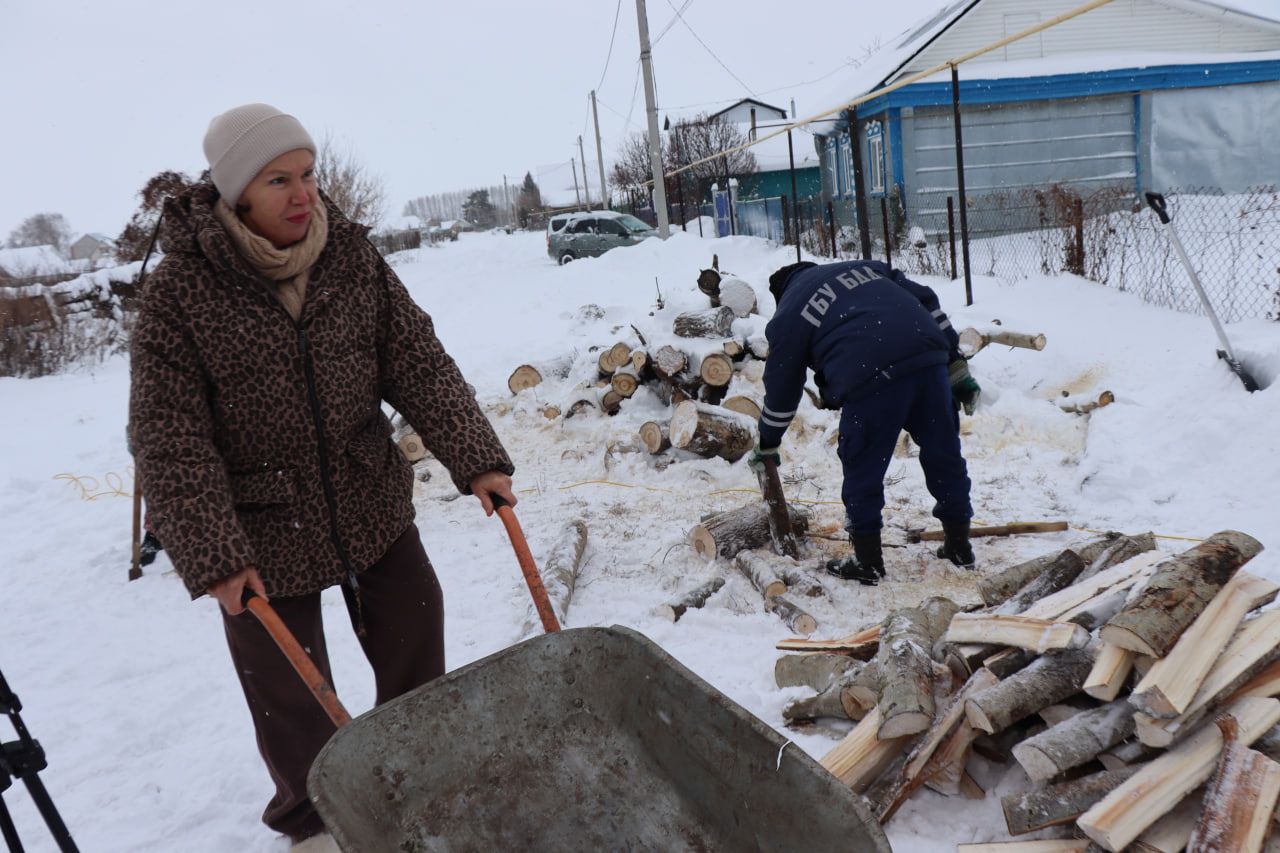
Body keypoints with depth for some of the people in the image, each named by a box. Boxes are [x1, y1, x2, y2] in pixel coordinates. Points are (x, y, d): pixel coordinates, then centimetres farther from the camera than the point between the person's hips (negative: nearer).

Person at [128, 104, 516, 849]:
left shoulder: (351, 254, -6)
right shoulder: (181, 286, -15)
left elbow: (419, 363, -6)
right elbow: (170, 436, -15)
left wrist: (475, 456, -16)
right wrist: (212, 555, -19)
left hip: (373, 501, 4)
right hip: (263, 529, -3)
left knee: (416, 648, 15)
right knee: (290, 695, 10)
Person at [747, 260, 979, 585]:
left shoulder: (787, 317, 18)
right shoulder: (864, 266, 29)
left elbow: (781, 391, 22)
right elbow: (927, 301, 21)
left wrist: (767, 446, 36)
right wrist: (956, 367, 20)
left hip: (870, 377, -5)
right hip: (929, 358, 5)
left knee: (863, 468, 11)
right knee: (943, 452, 18)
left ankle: (868, 561, 21)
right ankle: (959, 545, 31)